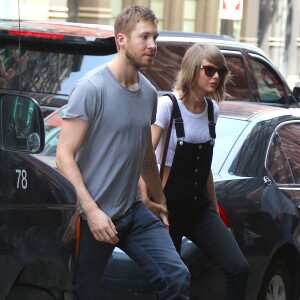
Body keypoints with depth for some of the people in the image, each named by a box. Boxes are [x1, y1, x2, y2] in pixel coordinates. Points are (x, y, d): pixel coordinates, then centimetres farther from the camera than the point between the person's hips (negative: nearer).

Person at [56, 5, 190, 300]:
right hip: (94, 216, -6)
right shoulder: (92, 88, -13)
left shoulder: (149, 92, 8)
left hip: (133, 211, 6)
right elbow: (64, 155, -16)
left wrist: (160, 200, 32)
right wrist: (91, 210, -23)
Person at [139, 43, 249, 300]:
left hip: (200, 208, 6)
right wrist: (147, 204, -21)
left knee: (239, 268, -9)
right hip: (169, 207, -6)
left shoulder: (212, 110, 8)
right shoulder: (168, 105, -11)